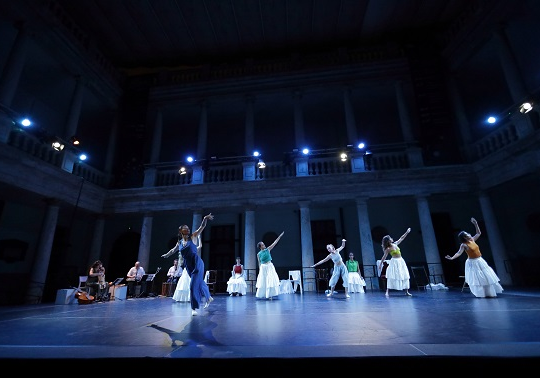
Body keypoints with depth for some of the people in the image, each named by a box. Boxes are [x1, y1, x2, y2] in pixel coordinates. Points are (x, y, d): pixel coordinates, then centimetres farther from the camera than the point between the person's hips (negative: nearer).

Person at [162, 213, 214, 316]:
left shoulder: (193, 237, -1)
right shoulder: (179, 243, 10)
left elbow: (202, 227, -11)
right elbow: (173, 250, 30)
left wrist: (205, 219, -27)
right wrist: (166, 255, 44)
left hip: (197, 264, -5)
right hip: (188, 267, 5)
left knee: (193, 285, -9)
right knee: (199, 282, 17)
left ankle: (194, 308, 3)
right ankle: (209, 298, 38)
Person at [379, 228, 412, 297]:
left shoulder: (395, 244, 7)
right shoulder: (388, 249, -12)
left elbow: (401, 238, 18)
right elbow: (384, 257, -9)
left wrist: (407, 232, 19)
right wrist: (380, 264, -10)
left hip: (401, 261, 7)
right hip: (395, 262, -7)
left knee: (405, 276, 8)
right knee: (392, 277, -11)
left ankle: (406, 292, 16)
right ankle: (387, 292, -8)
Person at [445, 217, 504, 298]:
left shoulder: (472, 240, 0)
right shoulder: (464, 245, -18)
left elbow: (479, 233, 10)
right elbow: (459, 253, -26)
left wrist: (475, 224, 2)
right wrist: (452, 258, -41)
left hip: (480, 261, 7)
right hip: (472, 263, -7)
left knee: (487, 277, 15)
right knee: (477, 278, -2)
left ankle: (489, 293, 29)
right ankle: (481, 294, 8)